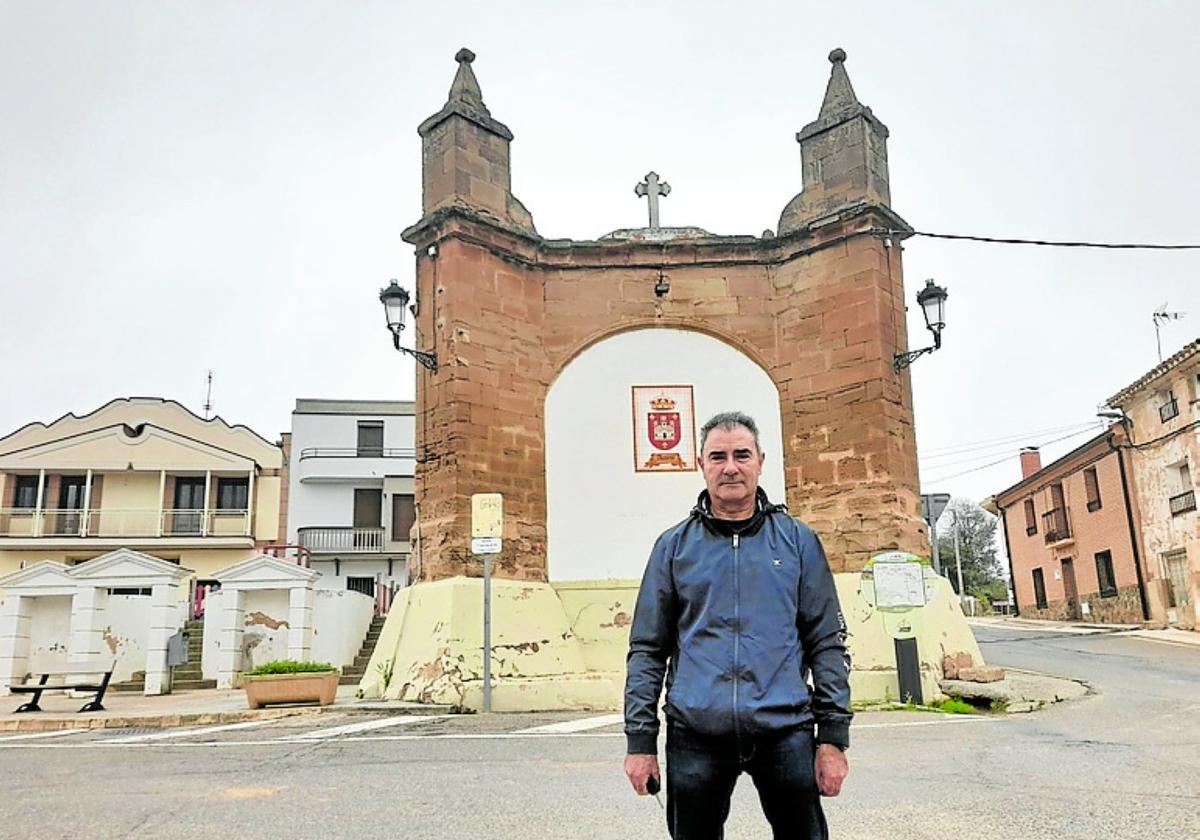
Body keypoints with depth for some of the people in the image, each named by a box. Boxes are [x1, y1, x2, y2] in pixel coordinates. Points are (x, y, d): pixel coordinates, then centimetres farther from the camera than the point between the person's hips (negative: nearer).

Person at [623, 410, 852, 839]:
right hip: (695, 737, 1)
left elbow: (828, 644, 5)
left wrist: (833, 737, -1)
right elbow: (647, 650, 6)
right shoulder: (674, 545, 6)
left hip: (785, 733, 0)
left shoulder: (798, 541, 6)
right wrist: (640, 740, 1)